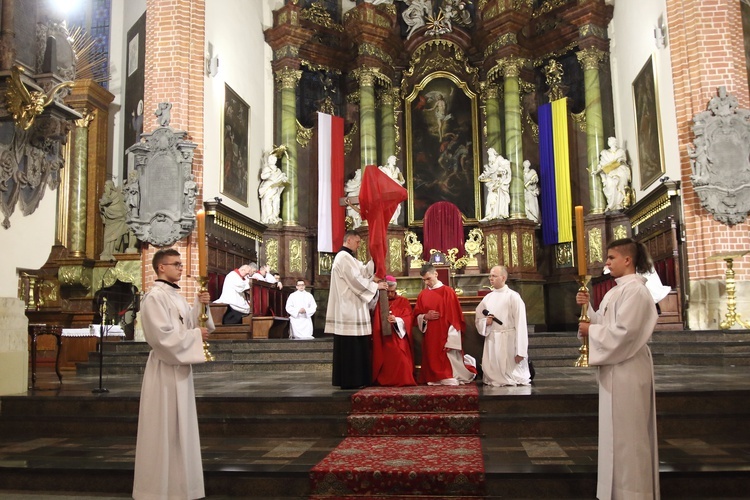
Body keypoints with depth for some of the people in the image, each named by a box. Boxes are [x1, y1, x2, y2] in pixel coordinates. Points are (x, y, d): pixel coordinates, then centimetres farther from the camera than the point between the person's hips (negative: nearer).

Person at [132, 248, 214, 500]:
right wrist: (195, 335, -15)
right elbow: (163, 336, -23)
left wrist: (200, 305, 0)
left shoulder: (176, 295, 13)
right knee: (164, 429, -1)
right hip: (166, 369, -9)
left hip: (180, 367, 9)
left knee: (179, 426, 14)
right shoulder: (155, 297, -15)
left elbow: (188, 325, 15)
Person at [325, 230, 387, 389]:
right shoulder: (344, 257, -12)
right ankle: (350, 381, -2)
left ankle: (354, 379, 15)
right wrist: (376, 286, -8)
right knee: (350, 347, -7)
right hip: (349, 309, -11)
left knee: (354, 346, 11)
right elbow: (356, 280, -17)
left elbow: (363, 271, 17)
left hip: (351, 309, 11)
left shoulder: (348, 258, 21)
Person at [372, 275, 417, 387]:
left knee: (399, 359, -20)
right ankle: (383, 380, -3)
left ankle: (400, 380, -10)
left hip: (398, 339, -1)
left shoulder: (403, 301, 10)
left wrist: (397, 320, -26)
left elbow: (407, 319, -1)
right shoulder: (379, 302, 13)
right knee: (383, 359, -14)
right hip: (382, 340, 1)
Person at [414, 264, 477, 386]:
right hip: (430, 338, 5)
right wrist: (425, 317, -9)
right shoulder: (422, 295, 10)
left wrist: (451, 340, -15)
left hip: (445, 336, -5)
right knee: (432, 363, 7)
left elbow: (454, 317, -9)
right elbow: (417, 316, 15)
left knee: (448, 363, -7)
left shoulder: (448, 292, -5)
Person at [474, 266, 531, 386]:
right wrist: (485, 322, -9)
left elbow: (520, 325, -13)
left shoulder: (513, 297, -8)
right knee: (492, 373, 8)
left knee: (512, 375, 1)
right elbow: (478, 319, 17)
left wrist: (520, 351, -17)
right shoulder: (488, 297, 10)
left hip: (508, 340, -5)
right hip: (491, 341, 5)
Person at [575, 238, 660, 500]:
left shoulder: (634, 290, -17)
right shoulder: (620, 289, 15)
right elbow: (607, 323, 15)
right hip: (616, 366, 10)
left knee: (626, 431, -2)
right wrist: (588, 308, 1)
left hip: (627, 369, -10)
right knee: (618, 430, 15)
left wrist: (591, 330, -13)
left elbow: (624, 331, -24)